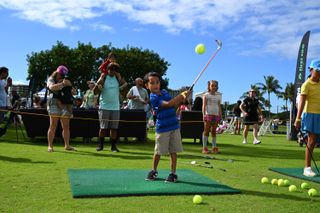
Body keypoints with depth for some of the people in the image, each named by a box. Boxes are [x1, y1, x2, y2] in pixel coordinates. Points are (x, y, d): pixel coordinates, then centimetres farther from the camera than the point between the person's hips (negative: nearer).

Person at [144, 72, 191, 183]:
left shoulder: (165, 92, 8)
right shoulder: (153, 98, -13)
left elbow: (174, 104, 12)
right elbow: (168, 104, -24)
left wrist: (182, 98, -6)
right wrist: (181, 95, -21)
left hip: (174, 126, 5)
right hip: (162, 128, -5)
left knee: (173, 151, 6)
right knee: (158, 152, 6)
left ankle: (173, 173, 16)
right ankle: (154, 171, 27)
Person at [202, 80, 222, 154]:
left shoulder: (218, 96, 16)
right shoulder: (206, 95, 4)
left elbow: (219, 107, 16)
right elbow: (204, 106, -2)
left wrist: (220, 116, 9)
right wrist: (204, 115, -12)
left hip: (216, 115, 4)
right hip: (208, 114, -4)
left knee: (214, 131, 7)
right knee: (206, 131, -3)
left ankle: (214, 147, 9)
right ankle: (204, 147, -1)